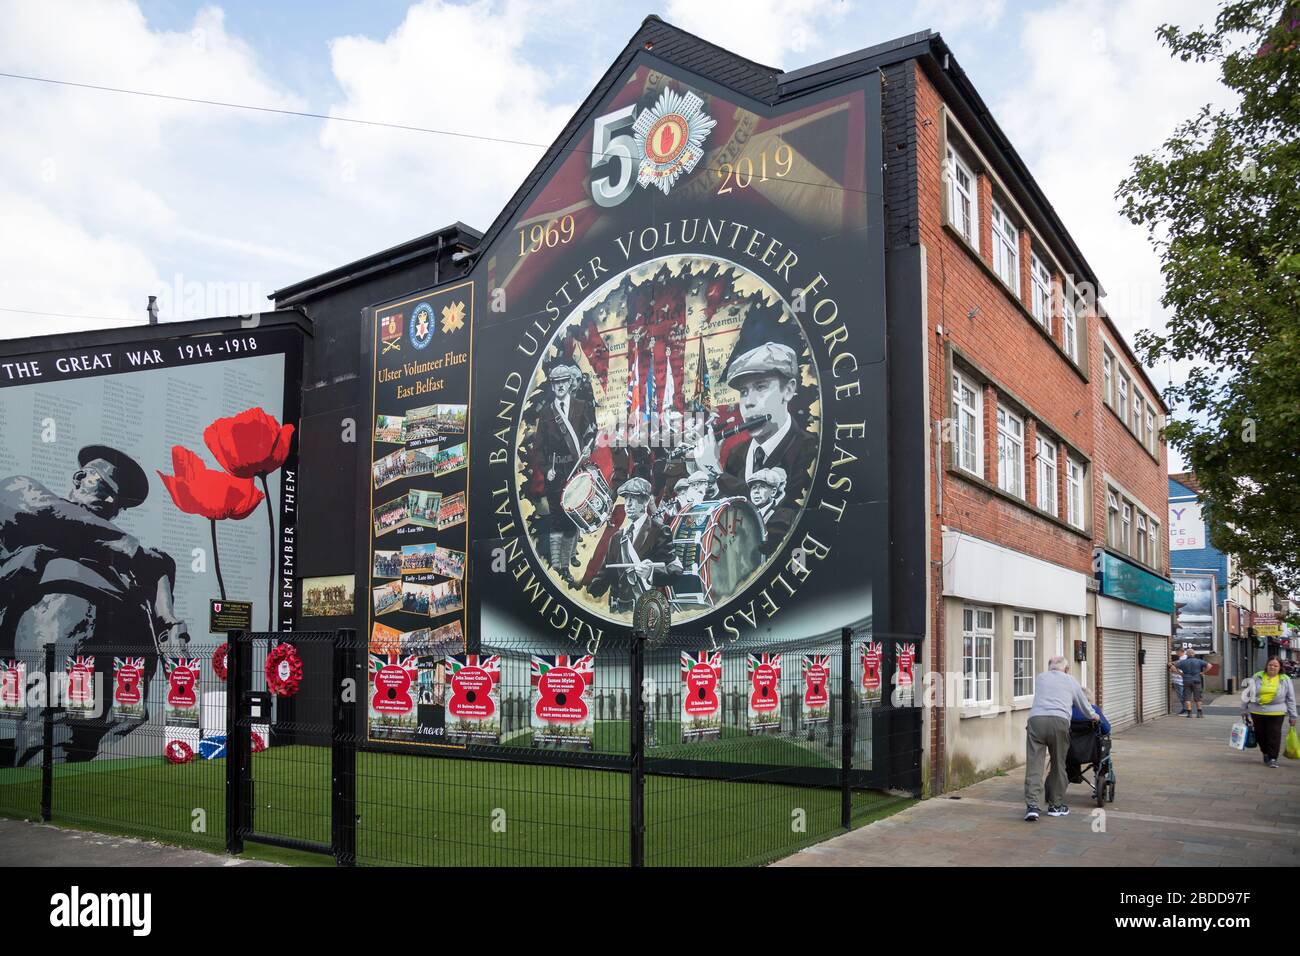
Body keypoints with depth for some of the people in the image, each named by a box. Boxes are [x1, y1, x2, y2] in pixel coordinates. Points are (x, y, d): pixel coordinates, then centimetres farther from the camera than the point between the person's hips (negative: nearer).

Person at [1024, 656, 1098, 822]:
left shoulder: (1040, 678, 27)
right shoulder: (1071, 681, 23)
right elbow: (1084, 706, 35)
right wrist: (1093, 716, 59)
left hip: (1035, 719, 1)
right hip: (1059, 721, -1)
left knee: (1034, 765, -2)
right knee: (1058, 765, 13)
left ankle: (1032, 805, -13)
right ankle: (1056, 805, 21)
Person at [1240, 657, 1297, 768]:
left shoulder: (1285, 680, 5)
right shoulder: (1257, 677, 5)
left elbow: (1290, 699, 8)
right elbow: (1248, 694, 10)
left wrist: (1292, 716, 5)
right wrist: (1244, 710, 10)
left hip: (1275, 713, -2)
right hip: (1257, 712, 2)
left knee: (1274, 735, -4)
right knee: (1260, 735, 9)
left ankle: (1273, 758, 6)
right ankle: (1266, 754, 30)